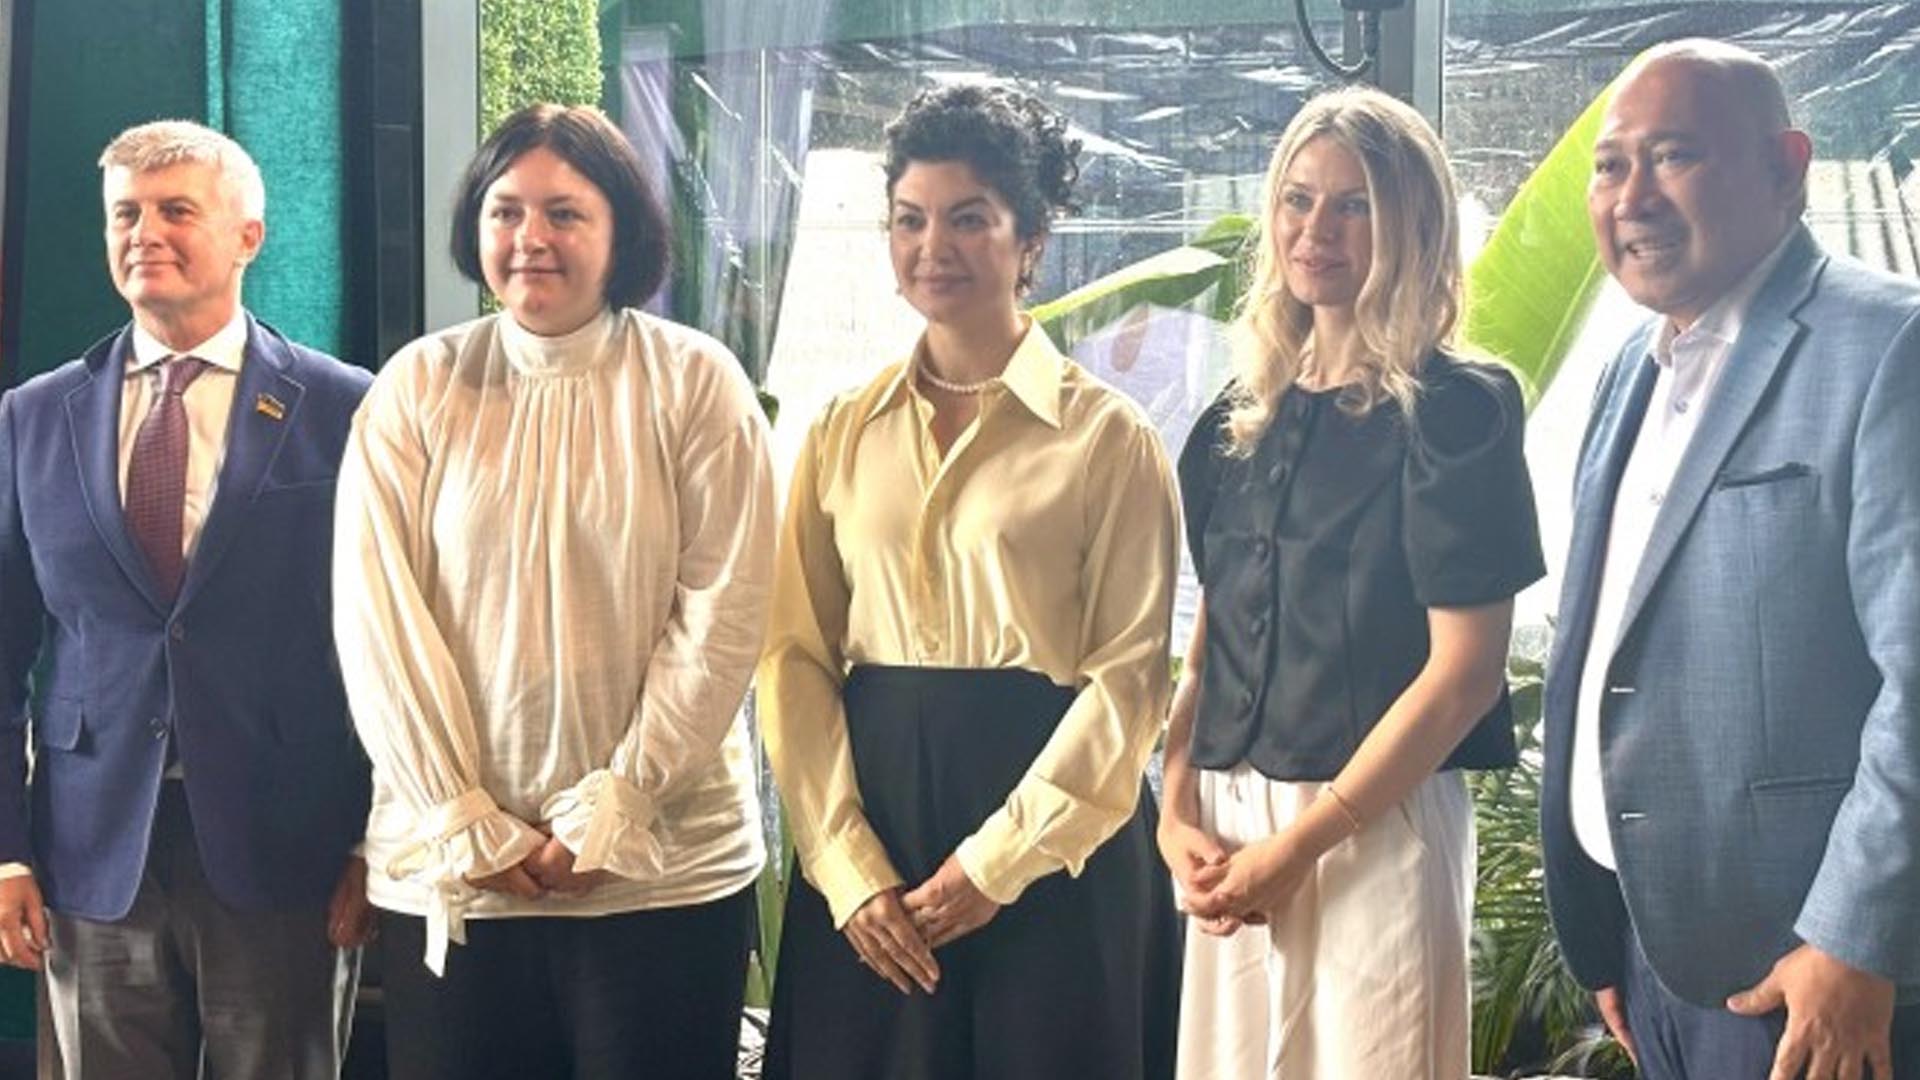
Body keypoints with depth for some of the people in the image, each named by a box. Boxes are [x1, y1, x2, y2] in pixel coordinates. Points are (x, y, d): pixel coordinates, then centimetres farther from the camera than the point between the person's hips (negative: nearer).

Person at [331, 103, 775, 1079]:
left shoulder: (695, 383, -1)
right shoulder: (417, 388, 3)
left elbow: (722, 614, -5)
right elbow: (376, 619, -1)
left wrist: (610, 815, -10)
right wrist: (467, 826, -7)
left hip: (662, 868, -1)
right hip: (447, 868, 1)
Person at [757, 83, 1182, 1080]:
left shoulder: (1106, 435, -2)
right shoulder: (843, 433, 8)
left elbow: (1129, 671, -8)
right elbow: (795, 655, 2)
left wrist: (999, 860, -14)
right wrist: (846, 867, -9)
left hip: (1053, 852, -3)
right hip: (871, 823, 3)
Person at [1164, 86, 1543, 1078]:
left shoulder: (1453, 410, -7)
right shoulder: (1243, 417, 11)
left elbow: (1465, 668, -12)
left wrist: (1300, 843, -14)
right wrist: (1177, 813, -1)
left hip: (1377, 827, -5)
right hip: (1229, 824, 6)